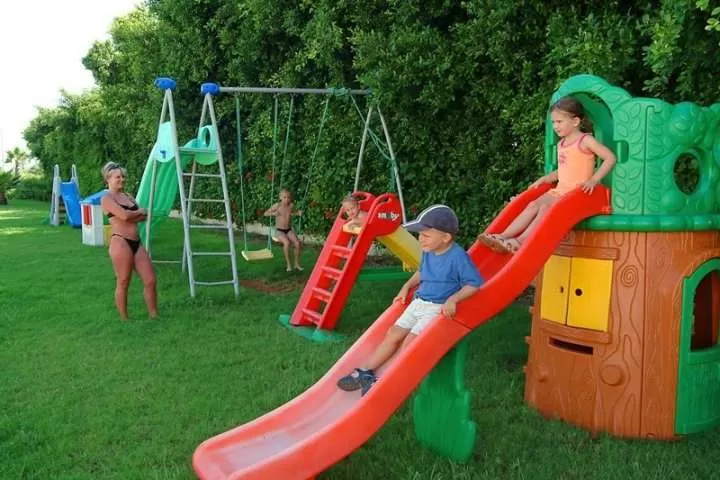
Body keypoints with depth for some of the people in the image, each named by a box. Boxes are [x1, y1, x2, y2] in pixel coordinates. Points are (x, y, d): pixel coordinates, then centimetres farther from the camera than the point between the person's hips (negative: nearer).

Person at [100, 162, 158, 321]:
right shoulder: (107, 198, -4)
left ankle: (154, 316, 13)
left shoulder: (128, 196, 19)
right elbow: (125, 215, -19)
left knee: (150, 280, 4)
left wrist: (131, 216, -8)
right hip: (120, 243, -7)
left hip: (136, 243, 7)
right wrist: (139, 212, 0)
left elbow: (144, 216, 11)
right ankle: (124, 320, 12)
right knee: (123, 284, 1)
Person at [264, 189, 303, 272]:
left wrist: (298, 213, 1)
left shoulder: (291, 205, -1)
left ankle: (297, 264, -6)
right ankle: (288, 264, -18)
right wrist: (273, 213, -22)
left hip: (289, 230, 4)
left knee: (297, 243, -22)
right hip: (279, 231, -4)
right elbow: (265, 213, -3)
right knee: (287, 242, -33)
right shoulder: (277, 205, -11)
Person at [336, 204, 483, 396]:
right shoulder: (428, 252, 5)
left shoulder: (458, 257, -19)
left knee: (410, 340, -18)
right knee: (394, 334, 2)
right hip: (418, 302, 8)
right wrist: (407, 286, 14)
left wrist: (453, 299, -29)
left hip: (439, 308, -8)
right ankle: (366, 371, 6)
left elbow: (474, 283, -18)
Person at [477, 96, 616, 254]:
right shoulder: (561, 144, 18)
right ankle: (503, 237, -26)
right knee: (533, 205, -14)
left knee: (545, 208, -28)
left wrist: (594, 180, -23)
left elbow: (610, 158, -14)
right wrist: (544, 179, 12)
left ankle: (521, 241, -38)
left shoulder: (585, 140, -6)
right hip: (560, 190, 7)